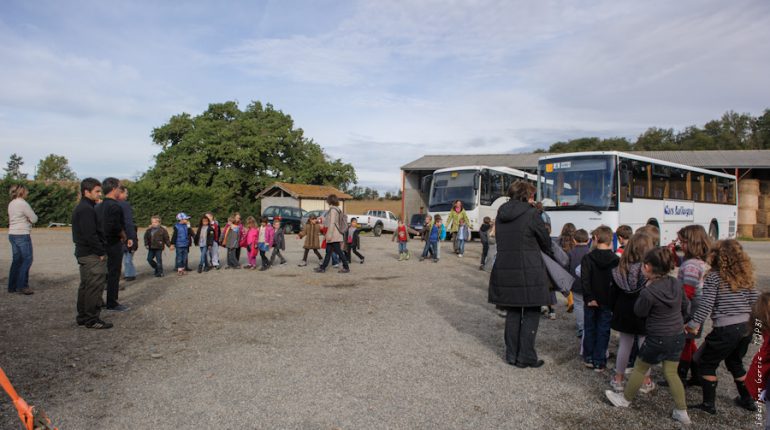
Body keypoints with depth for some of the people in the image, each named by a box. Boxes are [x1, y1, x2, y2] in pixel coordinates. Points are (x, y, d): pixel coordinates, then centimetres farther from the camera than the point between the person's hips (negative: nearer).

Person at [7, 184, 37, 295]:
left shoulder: (11, 204, 13)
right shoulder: (23, 204, -14)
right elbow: (34, 219, -12)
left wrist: (26, 219, 3)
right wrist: (29, 219, 7)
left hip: (12, 234, 9)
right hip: (22, 235, -9)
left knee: (17, 260, 12)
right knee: (27, 259, -3)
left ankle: (12, 286, 15)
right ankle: (22, 286, -4)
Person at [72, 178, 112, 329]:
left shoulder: (81, 208, 17)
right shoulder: (87, 209, -16)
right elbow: (90, 235, -22)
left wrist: (100, 251, 17)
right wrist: (101, 252, -16)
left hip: (83, 253, 11)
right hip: (92, 255, -11)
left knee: (86, 286, 16)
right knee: (95, 287, -6)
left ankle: (82, 317, 25)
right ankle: (92, 319, -1)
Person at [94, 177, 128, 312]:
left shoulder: (98, 206, 11)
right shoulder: (114, 206, -17)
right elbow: (116, 226, -27)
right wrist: (124, 236, -9)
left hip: (101, 244, 8)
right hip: (114, 244, -8)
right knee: (114, 274, 0)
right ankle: (112, 304, 6)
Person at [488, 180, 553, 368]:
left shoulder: (501, 214, 8)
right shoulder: (531, 214, -10)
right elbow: (545, 240, 1)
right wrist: (551, 256, 20)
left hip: (504, 269, 6)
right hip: (528, 271, -6)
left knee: (512, 312, 15)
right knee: (531, 313, 6)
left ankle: (512, 355, 20)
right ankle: (526, 357, 9)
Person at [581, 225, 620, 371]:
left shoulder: (588, 258, -11)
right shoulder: (616, 260, -7)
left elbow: (585, 280, -17)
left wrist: (589, 298, -13)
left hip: (592, 301, 0)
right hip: (608, 301, 0)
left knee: (589, 329, 14)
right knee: (603, 331, 8)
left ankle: (588, 359, 22)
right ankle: (599, 362, 12)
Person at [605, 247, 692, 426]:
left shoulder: (648, 292, -26)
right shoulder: (676, 283, -6)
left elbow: (639, 312, -9)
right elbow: (685, 306, 10)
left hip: (657, 339, -6)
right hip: (678, 336, 6)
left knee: (639, 369, 14)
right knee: (671, 373, 17)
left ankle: (625, 399, 32)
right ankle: (682, 412, 20)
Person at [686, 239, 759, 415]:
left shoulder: (713, 277, -12)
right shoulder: (745, 276, 6)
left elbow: (706, 305, -16)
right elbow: (755, 300, 7)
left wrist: (694, 324, -9)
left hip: (725, 329, -7)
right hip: (746, 327, 7)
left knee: (706, 363, 9)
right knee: (735, 362, 27)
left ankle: (709, 404, 10)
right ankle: (747, 400, 36)